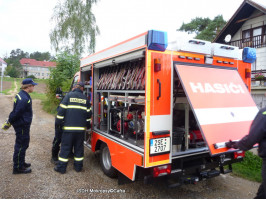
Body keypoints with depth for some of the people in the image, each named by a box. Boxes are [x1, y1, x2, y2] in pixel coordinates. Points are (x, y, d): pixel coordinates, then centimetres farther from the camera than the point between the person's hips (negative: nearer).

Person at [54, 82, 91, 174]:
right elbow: (88, 113, 13)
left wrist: (58, 122, 4)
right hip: (81, 128, 3)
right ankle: (78, 166, 19)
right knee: (79, 147, 12)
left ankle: (61, 167, 11)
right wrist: (88, 125, 24)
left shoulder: (69, 95, 0)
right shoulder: (85, 98, 9)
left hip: (68, 127, -3)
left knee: (65, 147, 5)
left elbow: (62, 110, -4)